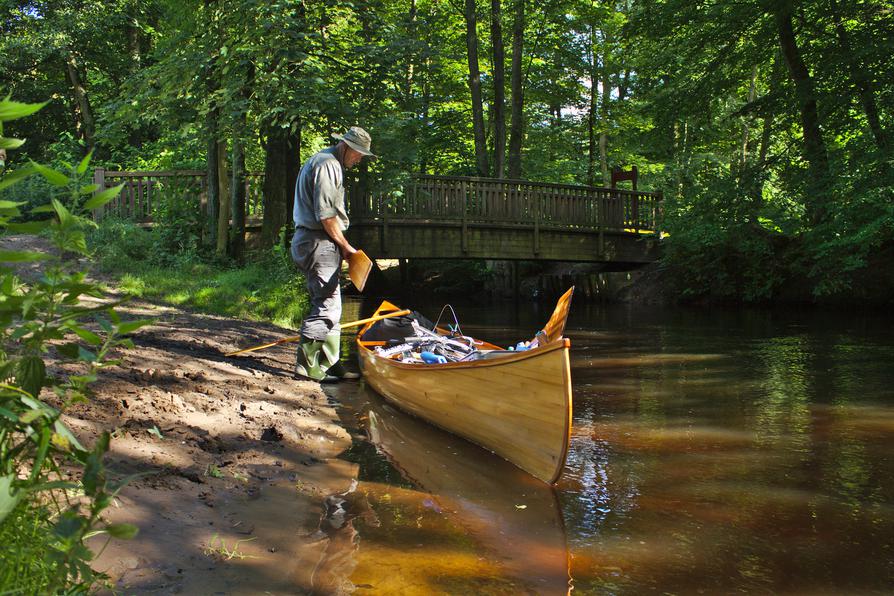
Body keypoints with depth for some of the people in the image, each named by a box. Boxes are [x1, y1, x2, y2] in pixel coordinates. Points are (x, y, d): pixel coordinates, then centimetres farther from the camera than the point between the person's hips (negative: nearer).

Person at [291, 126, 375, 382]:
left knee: (329, 305, 12)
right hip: (319, 242, -11)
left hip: (309, 240, 11)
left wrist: (341, 246, 15)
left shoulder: (329, 164, 23)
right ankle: (306, 366, -6)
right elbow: (326, 216, -19)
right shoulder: (327, 164, -11)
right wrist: (346, 246, -9)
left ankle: (330, 363, 17)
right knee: (327, 305, -9)